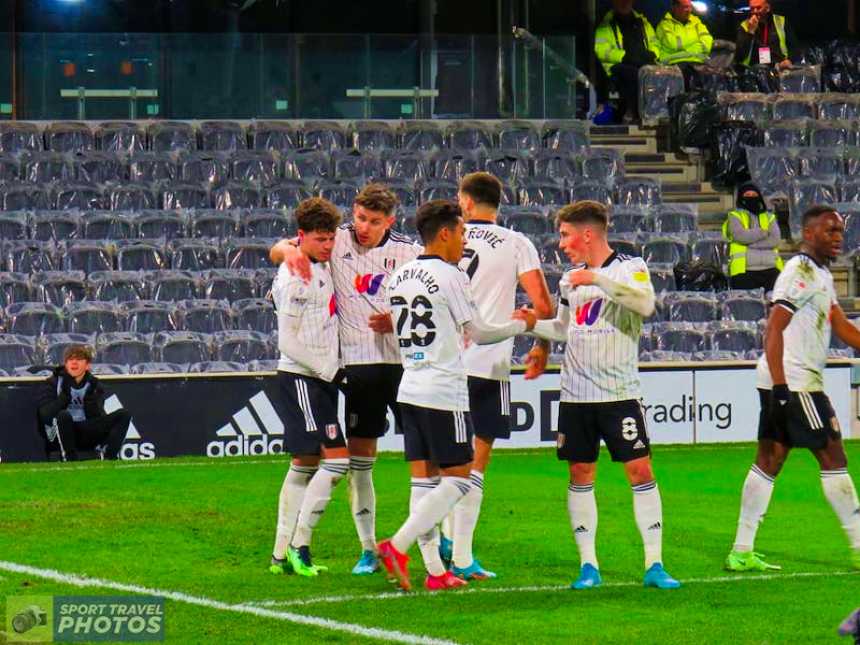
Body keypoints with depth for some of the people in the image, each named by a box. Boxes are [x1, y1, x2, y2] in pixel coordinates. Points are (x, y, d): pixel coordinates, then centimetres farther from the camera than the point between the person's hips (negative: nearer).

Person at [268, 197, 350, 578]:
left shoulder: (321, 268, 12)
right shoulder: (295, 278, -15)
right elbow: (287, 341, -17)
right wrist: (329, 371, -14)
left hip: (322, 378, 10)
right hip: (301, 378, -10)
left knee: (304, 466, 11)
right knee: (336, 460, -15)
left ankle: (282, 554, 15)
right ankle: (298, 546, -11)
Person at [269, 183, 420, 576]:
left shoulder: (406, 251, 2)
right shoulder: (338, 242, 1)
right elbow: (277, 251, -2)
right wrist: (289, 250, -25)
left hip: (403, 361, 0)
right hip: (357, 362, 0)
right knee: (359, 457, 3)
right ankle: (368, 550, 11)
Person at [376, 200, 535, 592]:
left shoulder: (400, 276, 11)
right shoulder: (450, 277, -10)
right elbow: (478, 333, -4)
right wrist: (521, 325, 13)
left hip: (410, 389, 8)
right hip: (444, 393, -8)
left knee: (424, 479, 7)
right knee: (458, 480, -1)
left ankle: (435, 570, 5)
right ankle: (398, 546, -13)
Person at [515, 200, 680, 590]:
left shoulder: (629, 268, -4)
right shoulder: (570, 280, 13)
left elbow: (646, 303, -23)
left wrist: (599, 279, -27)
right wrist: (532, 325, 8)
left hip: (620, 393, -5)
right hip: (575, 395, 5)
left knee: (640, 471, -7)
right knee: (580, 476, 4)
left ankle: (654, 564, -4)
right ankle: (588, 565, 10)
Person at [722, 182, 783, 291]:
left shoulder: (769, 217, 20)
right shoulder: (734, 216, 12)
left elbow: (775, 240, 1)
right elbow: (739, 236, -9)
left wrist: (750, 243, -8)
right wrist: (763, 233, -2)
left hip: (770, 270, 3)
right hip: (744, 271, -3)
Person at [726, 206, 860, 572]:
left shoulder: (820, 274, 19)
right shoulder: (801, 271, -13)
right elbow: (774, 329, -19)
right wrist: (780, 387, -24)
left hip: (786, 383, 10)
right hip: (794, 382, -10)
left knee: (769, 461, 8)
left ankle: (742, 552, 8)